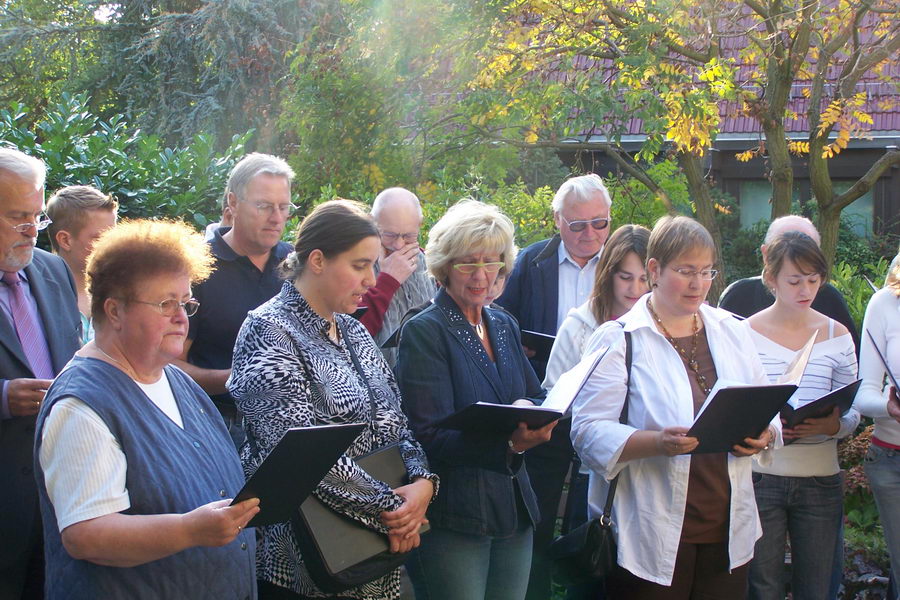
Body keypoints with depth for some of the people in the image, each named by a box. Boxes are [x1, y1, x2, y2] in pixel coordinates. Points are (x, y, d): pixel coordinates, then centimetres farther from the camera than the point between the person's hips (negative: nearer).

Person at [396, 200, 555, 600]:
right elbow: (432, 438, -16)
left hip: (515, 513, 6)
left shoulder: (505, 326, 11)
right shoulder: (423, 332, -10)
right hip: (453, 519, -6)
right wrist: (508, 442, -32)